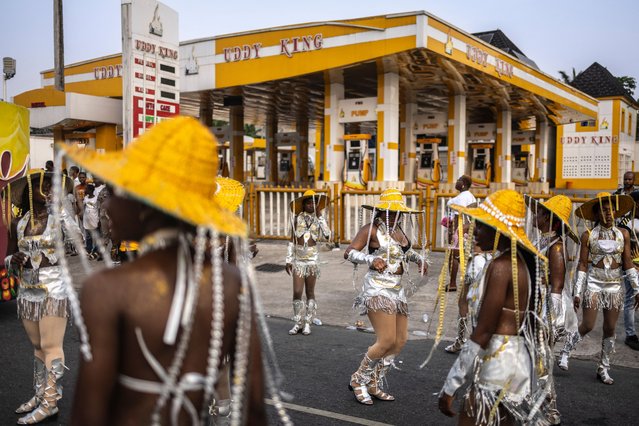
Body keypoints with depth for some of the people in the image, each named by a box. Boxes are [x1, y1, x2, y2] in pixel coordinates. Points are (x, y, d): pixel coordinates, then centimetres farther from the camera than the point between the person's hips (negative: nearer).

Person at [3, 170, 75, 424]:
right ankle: (40, 395, 27)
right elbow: (8, 258, 12)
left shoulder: (58, 217, -6)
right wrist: (13, 260, -12)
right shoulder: (19, 223, 5)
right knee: (38, 346, 15)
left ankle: (50, 403, 5)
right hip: (27, 291, 5)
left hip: (54, 288, -5)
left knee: (51, 346, -3)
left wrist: (60, 209, -26)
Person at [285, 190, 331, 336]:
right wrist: (289, 260, 5)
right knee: (297, 293, -4)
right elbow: (292, 240, 7)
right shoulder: (298, 218, 3)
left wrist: (319, 216, -15)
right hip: (298, 259, 1)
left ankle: (307, 323, 16)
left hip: (312, 259, -1)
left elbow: (327, 235, -16)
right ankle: (297, 323, 10)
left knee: (310, 292, 6)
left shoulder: (319, 219, 0)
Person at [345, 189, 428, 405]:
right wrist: (371, 259, -31)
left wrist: (420, 258, 16)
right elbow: (349, 253, -16)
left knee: (400, 341, 8)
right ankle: (358, 381, 7)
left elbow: (407, 250, 34)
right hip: (378, 288, -8)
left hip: (398, 289, 8)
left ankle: (373, 384, 22)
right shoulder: (371, 229, -8)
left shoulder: (399, 230, 13)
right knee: (387, 341, -15)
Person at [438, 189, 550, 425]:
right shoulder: (522, 261, 7)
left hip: (495, 365, -9)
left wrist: (450, 386, -17)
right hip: (517, 360, 9)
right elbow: (530, 322, 14)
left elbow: (482, 333, -22)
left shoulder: (500, 266, -20)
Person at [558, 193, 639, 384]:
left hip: (614, 286, 3)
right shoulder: (588, 235, -4)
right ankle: (565, 352, 20)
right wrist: (577, 292, -6)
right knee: (587, 326, -4)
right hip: (593, 284, -3)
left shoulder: (623, 234, 3)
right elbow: (582, 264, -4)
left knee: (610, 329, 7)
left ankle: (603, 368, 19)